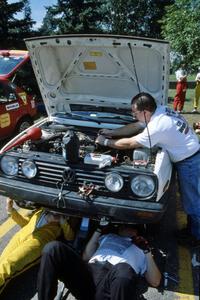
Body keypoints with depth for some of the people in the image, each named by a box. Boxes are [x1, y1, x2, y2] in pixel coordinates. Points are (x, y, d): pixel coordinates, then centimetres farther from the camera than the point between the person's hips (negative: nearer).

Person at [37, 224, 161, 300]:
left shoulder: (141, 247, 29)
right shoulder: (107, 236, 36)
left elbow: (155, 282, 18)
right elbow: (85, 257, 24)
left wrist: (147, 251, 7)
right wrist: (98, 230, 22)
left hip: (117, 280, -2)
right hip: (90, 271, 3)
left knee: (124, 270, -42)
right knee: (54, 248, -24)